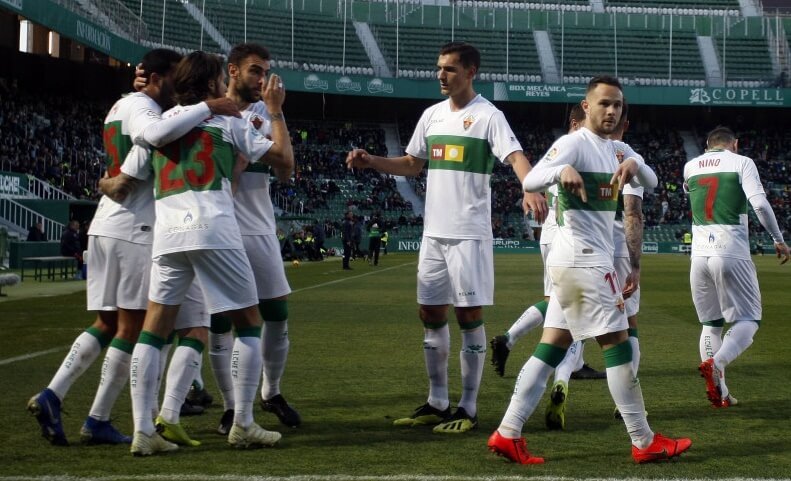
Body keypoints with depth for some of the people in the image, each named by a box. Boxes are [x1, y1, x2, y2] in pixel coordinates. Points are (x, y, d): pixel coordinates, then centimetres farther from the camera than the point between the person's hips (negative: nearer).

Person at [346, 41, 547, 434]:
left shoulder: (488, 116, -8)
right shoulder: (431, 115, 12)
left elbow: (516, 157, -21)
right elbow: (412, 164, 21)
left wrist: (531, 189, -40)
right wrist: (371, 161, 6)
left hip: (470, 233, -7)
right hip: (434, 232, 7)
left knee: (469, 316, -3)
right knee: (431, 315, 10)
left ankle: (467, 408, 4)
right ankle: (437, 404, 20)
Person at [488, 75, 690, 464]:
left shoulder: (612, 148, 17)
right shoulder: (574, 143, -11)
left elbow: (649, 183, 16)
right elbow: (529, 181, -24)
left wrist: (634, 165, -6)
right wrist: (561, 170, -45)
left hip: (586, 261, 9)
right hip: (582, 260, -9)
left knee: (553, 345, 6)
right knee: (617, 343, -5)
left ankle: (507, 435, 5)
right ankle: (645, 443, 2)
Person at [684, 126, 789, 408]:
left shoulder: (690, 167, 13)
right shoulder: (741, 163, 1)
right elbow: (759, 203, -11)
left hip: (699, 255, 4)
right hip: (731, 254, -4)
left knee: (711, 323, 13)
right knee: (748, 320, 3)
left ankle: (718, 393, 5)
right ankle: (716, 363, -25)